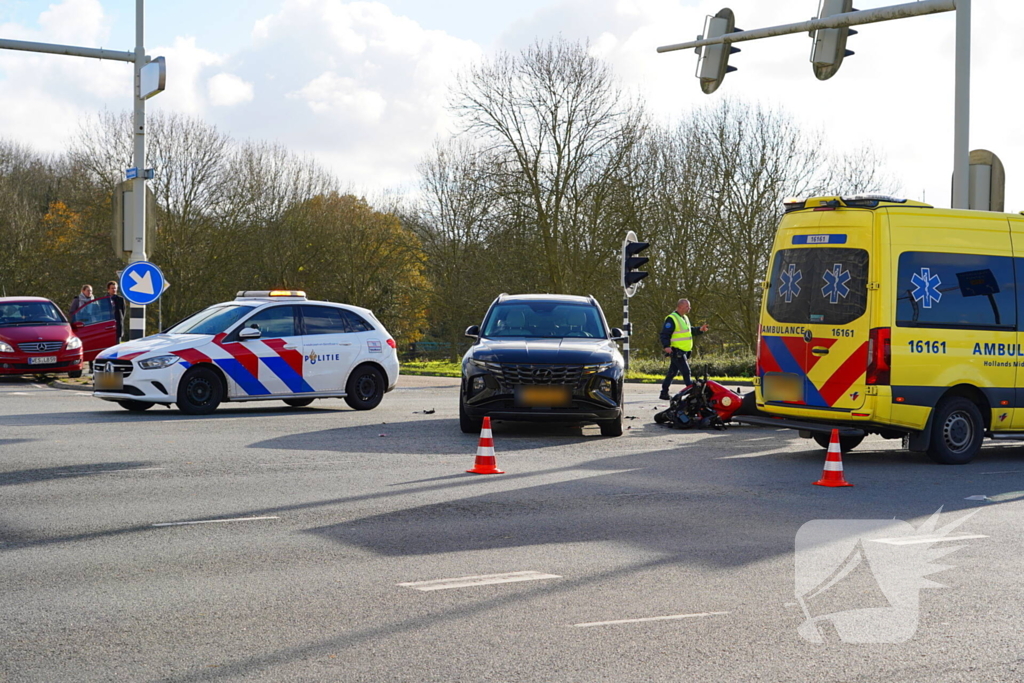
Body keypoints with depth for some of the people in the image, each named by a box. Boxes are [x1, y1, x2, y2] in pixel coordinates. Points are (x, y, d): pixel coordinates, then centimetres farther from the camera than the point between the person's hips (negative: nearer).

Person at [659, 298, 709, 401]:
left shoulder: (684, 318, 19)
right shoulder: (671, 319, -12)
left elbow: (691, 330, 25)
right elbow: (665, 334, -17)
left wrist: (700, 330, 7)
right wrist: (666, 346, -29)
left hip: (683, 352, 10)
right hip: (676, 351, -9)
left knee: (672, 373, 13)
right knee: (686, 372, -12)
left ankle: (664, 393, 19)